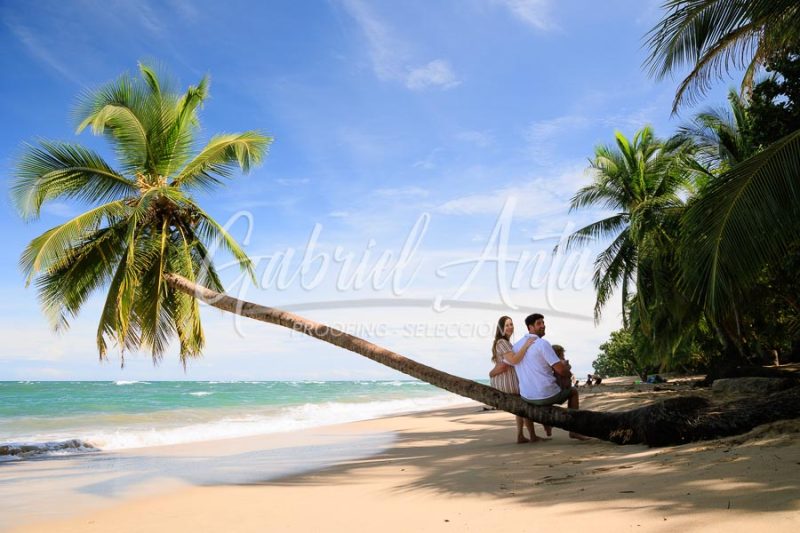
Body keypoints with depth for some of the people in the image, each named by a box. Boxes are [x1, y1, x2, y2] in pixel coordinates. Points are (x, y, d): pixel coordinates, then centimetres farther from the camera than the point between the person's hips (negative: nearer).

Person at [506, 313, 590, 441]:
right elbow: (561, 370, -17)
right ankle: (574, 430, 23)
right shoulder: (543, 343, -16)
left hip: (526, 397, 6)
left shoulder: (516, 345, 5)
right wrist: (566, 366, 5)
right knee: (573, 391, 24)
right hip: (546, 395, -6)